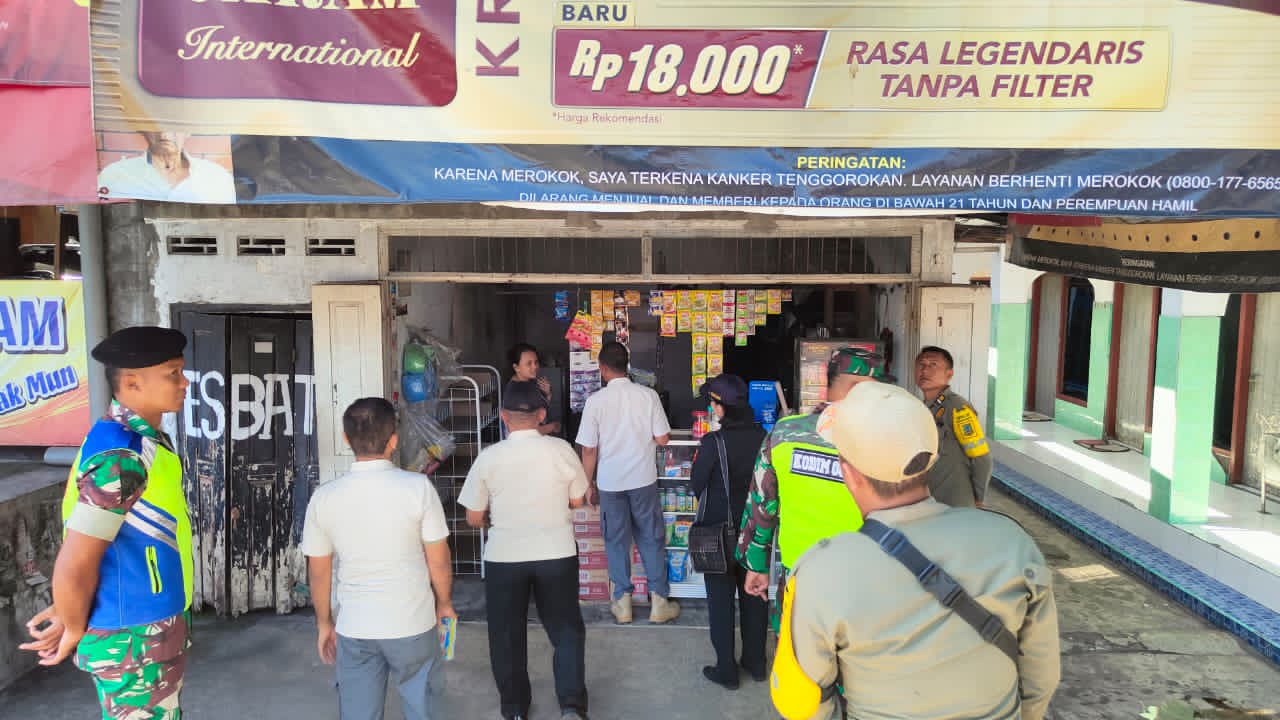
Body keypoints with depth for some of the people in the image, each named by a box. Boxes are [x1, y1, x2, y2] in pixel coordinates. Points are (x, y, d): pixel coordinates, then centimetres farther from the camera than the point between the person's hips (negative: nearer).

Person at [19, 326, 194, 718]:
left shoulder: (141, 438, 5)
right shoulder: (123, 456, -25)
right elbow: (74, 565, -24)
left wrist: (70, 612, 10)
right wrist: (74, 631, -7)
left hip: (155, 625, 9)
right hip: (135, 639, -9)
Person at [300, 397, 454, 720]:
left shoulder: (324, 497, -7)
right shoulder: (418, 487, -14)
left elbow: (318, 571, 3)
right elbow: (438, 561, -7)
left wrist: (324, 623, 17)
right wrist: (444, 603, 11)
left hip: (354, 630, 2)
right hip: (413, 625, -2)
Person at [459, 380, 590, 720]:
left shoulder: (488, 457, -10)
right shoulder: (562, 450, -9)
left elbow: (474, 518, -3)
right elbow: (578, 501, 5)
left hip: (504, 558, 0)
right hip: (557, 554, 0)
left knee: (507, 636, 17)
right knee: (566, 630, 17)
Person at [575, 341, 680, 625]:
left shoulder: (596, 401, -9)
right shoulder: (647, 395, -7)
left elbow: (589, 449, -6)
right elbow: (662, 438, -5)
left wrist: (589, 485, 5)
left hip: (610, 481, 0)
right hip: (643, 479, 1)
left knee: (616, 541, 12)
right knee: (651, 539, 11)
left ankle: (622, 603, 19)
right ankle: (659, 602, 17)